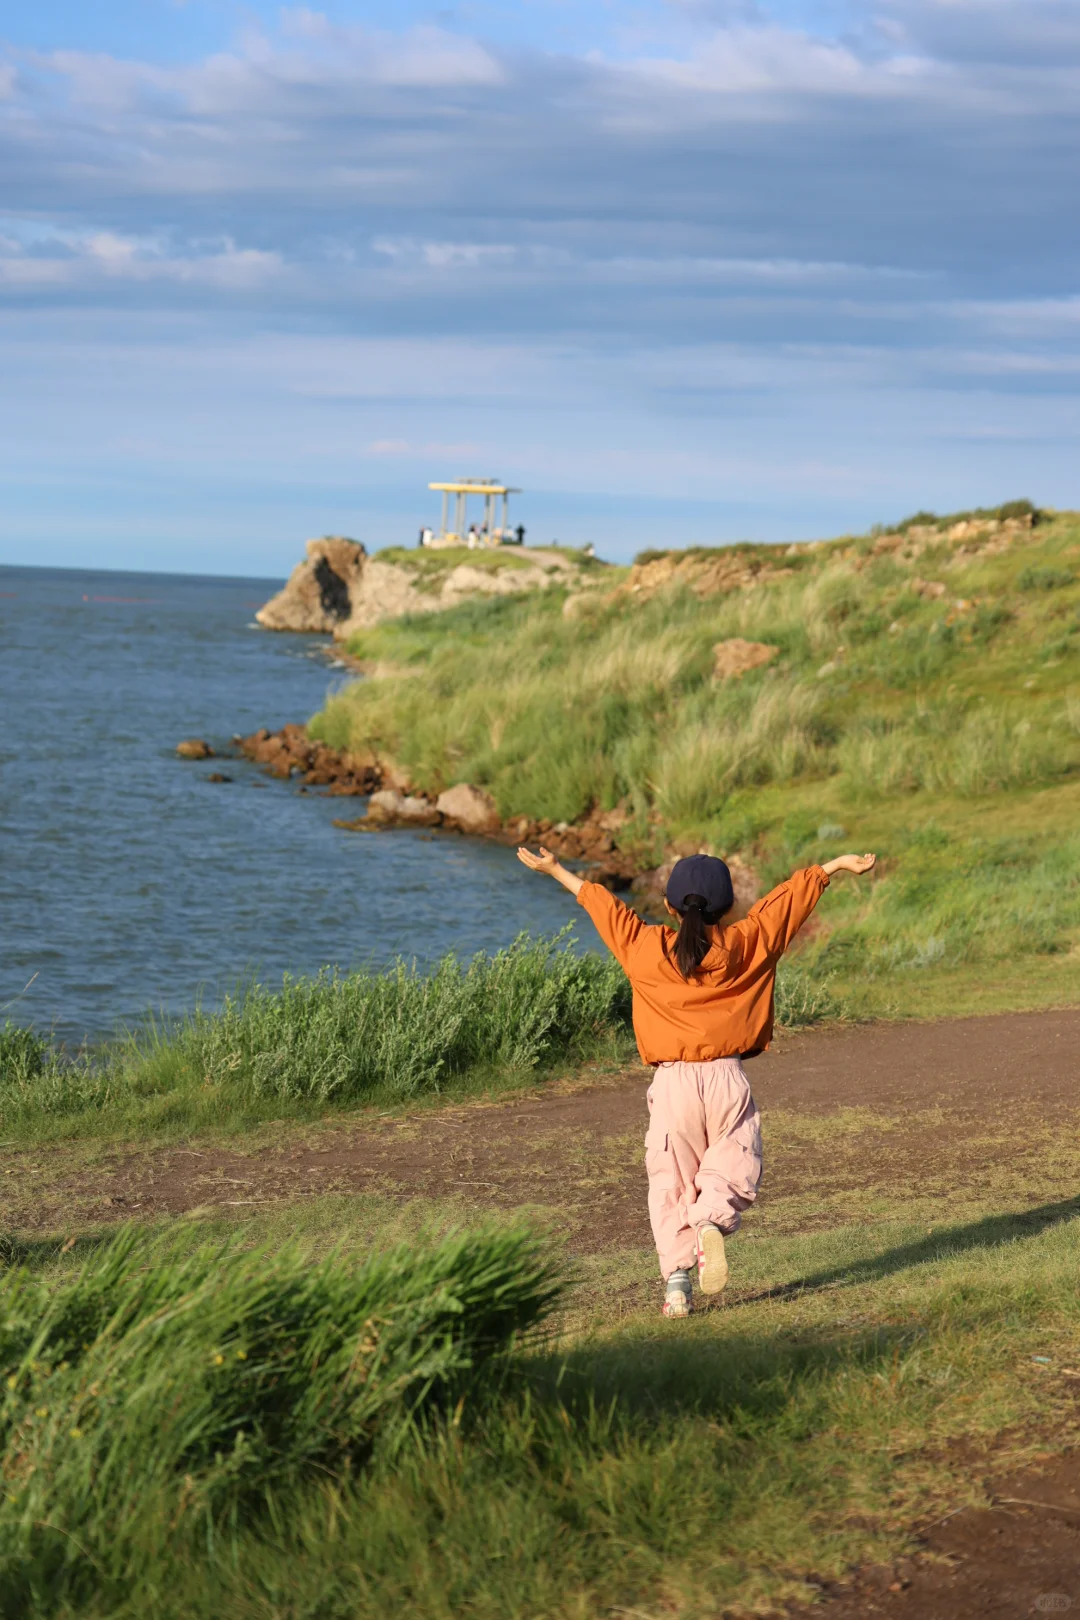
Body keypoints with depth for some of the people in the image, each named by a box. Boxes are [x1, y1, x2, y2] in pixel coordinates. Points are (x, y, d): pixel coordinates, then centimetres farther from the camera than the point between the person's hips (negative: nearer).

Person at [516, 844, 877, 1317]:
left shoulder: (646, 948, 0)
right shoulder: (745, 944, 0)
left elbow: (603, 904, 13)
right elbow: (790, 898, 10)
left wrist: (555, 870, 24)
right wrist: (835, 865, 20)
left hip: (672, 1082, 0)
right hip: (728, 1080, 0)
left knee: (671, 1184, 7)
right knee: (733, 1170, 8)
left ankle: (676, 1279, -4)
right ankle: (712, 1222, -24)